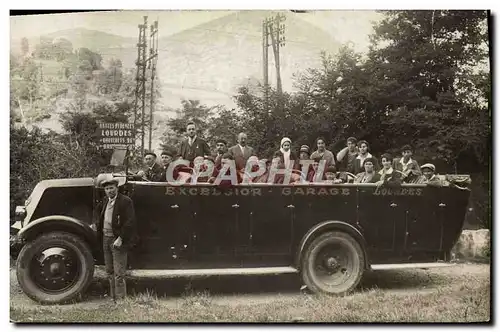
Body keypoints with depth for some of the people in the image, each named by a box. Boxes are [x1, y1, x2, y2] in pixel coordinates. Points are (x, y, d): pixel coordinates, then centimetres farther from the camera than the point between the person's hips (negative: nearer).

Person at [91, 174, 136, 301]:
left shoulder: (125, 201, -13)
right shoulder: (105, 200, 10)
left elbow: (129, 222, -19)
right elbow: (97, 210, 32)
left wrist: (120, 239, -21)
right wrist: (95, 223, 17)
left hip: (117, 240, -8)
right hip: (106, 239, 8)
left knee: (118, 274, -5)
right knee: (109, 272, 16)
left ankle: (120, 299, 2)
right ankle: (113, 298, 27)